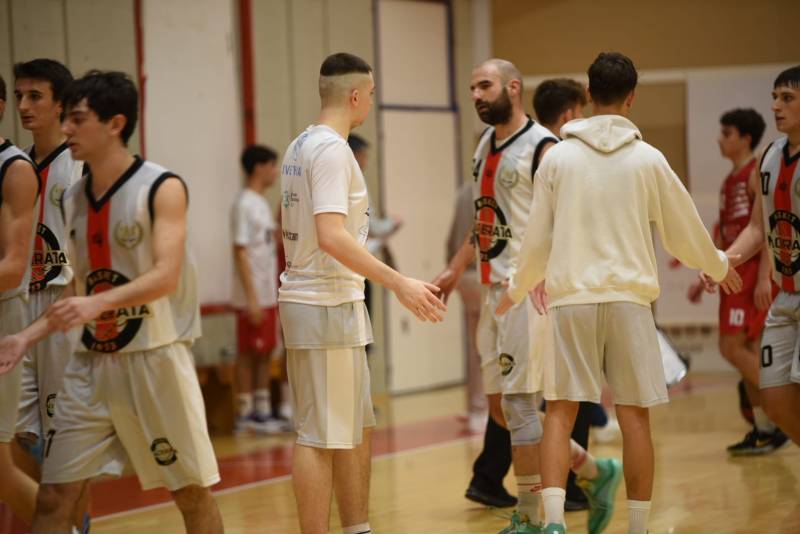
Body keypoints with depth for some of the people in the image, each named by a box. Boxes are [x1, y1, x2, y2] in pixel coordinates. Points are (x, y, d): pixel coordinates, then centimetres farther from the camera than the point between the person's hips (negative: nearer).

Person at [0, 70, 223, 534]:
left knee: (192, 491, 4)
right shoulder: (74, 199, 10)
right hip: (93, 362, 6)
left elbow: (166, 277, -20)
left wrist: (97, 303, -34)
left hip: (154, 357, -6)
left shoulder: (162, 188, -10)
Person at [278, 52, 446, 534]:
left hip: (332, 304, 10)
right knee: (321, 436, -6)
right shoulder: (331, 150, -15)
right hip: (327, 307, -10)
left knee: (357, 428, 16)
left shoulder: (301, 147, 14)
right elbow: (332, 236, -26)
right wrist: (398, 283, -27)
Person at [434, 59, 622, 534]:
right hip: (494, 290, 9)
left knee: (517, 404, -6)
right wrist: (457, 269, 20)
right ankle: (595, 471, 23)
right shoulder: (486, 145, 14)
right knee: (500, 405, 11)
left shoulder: (542, 147, -12)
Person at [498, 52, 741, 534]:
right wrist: (719, 265, 30)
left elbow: (538, 241, 7)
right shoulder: (647, 159, 1)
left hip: (571, 297, 0)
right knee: (635, 416, 6)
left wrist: (517, 289, 25)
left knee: (561, 413, 2)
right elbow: (683, 231, 10)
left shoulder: (558, 157, 2)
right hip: (629, 296, 0)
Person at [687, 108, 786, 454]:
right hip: (734, 275, 9)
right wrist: (704, 278, 20)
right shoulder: (730, 181, 18)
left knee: (733, 347, -14)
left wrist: (764, 277, -24)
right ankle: (765, 429, 11)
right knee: (747, 352, 7)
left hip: (754, 272, -9)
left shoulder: (757, 173, -9)